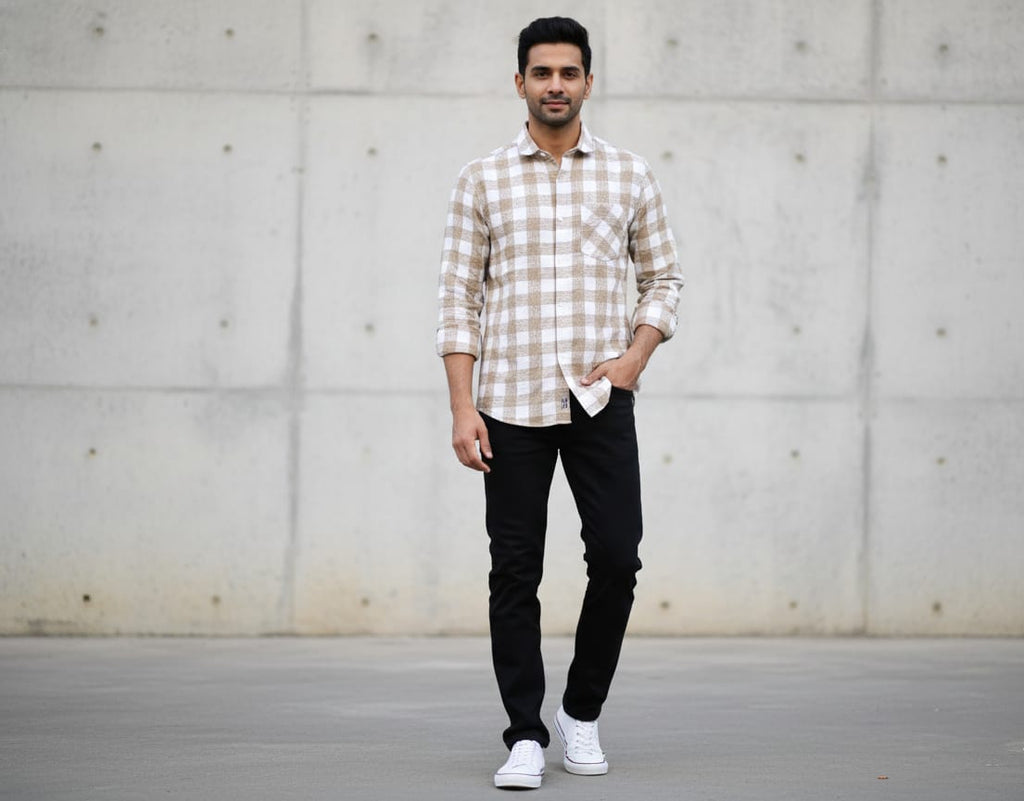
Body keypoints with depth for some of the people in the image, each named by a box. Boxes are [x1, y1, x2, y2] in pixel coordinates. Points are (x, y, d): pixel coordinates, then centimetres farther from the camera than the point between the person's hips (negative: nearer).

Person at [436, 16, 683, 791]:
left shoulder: (630, 176, 7)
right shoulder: (484, 180, 5)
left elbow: (663, 277, 13)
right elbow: (459, 297, 3)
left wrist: (636, 355, -4)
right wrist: (462, 407, -5)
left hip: (600, 400, 1)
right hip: (510, 403, -1)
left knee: (617, 556, -5)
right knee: (515, 572, 0)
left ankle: (583, 711, 15)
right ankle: (526, 735, 6)